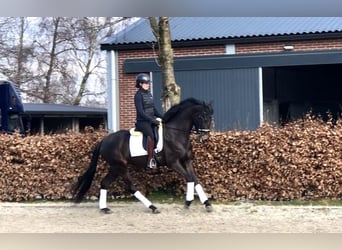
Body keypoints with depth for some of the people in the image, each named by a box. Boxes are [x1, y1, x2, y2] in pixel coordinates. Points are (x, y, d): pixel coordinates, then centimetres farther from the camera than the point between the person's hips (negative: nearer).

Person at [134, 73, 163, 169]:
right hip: (142, 121, -9)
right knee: (151, 135, -27)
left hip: (151, 120, 9)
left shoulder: (149, 94, 15)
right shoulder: (138, 95, -8)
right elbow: (140, 111, -17)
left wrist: (162, 117, 7)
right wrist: (152, 120, -23)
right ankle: (150, 160, -27)